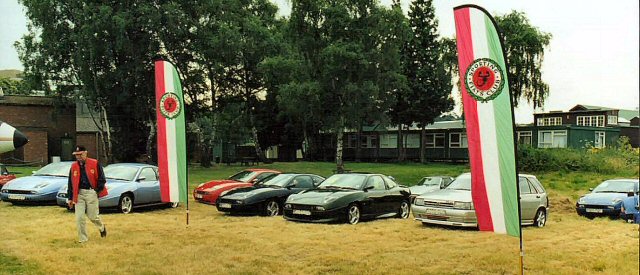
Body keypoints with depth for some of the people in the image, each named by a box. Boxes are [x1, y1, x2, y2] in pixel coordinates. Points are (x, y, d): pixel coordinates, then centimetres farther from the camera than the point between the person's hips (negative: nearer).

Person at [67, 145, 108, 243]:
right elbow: (70, 183, 12)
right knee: (79, 218, -2)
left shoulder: (95, 164, -4)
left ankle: (102, 227, 33)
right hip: (79, 194, 3)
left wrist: (98, 191, -9)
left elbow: (101, 179, -2)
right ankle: (82, 239, 11)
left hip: (91, 193, -3)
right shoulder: (73, 166, 9)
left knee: (92, 216, 1)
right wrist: (70, 198, 10)